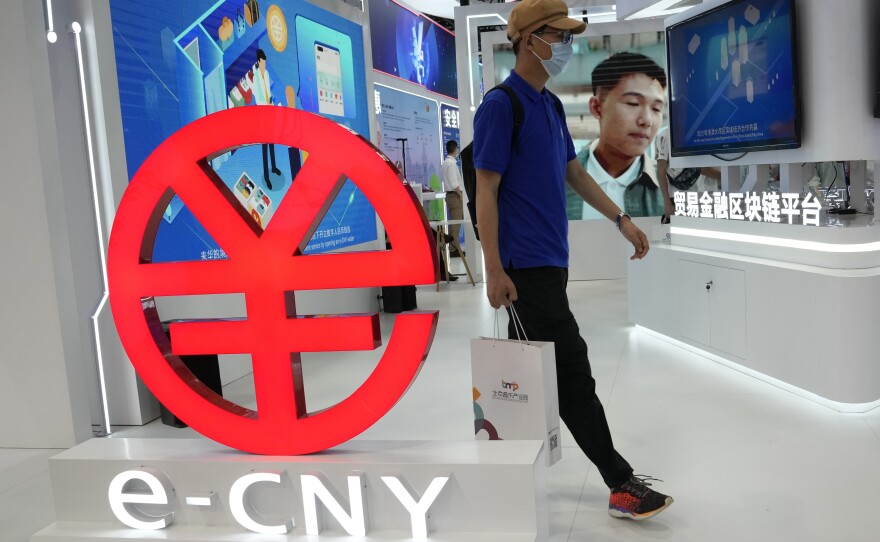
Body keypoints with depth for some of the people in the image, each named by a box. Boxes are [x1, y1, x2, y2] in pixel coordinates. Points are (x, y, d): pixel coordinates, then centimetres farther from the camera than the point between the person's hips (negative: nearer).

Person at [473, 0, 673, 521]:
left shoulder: (551, 105, 16)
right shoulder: (501, 105, -10)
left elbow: (574, 172, 24)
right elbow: (485, 191, -14)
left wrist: (621, 218, 18)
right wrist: (494, 271, -18)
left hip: (551, 260, 9)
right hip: (526, 265, -9)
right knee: (573, 373, -4)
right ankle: (622, 483, 4)